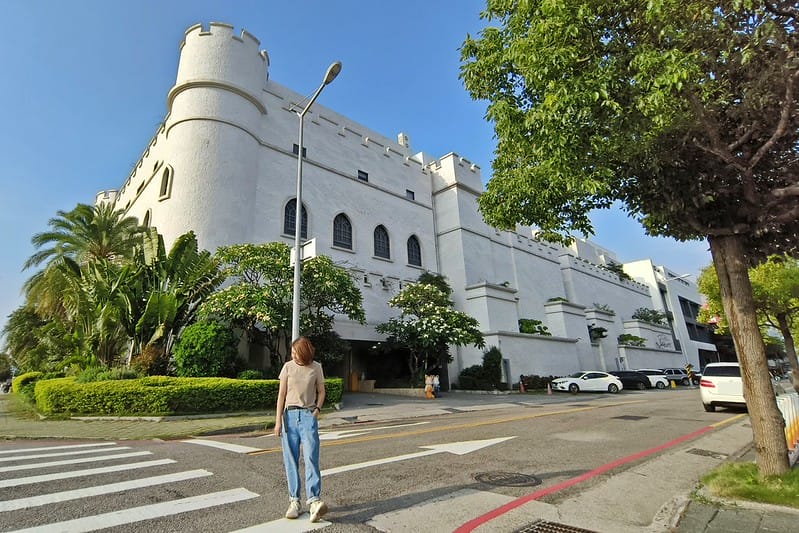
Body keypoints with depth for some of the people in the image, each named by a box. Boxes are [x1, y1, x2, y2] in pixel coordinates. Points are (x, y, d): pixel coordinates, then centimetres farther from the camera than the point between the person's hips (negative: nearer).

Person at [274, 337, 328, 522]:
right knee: (291, 460, 4)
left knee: (311, 457, -11)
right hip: (290, 415, 1)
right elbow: (281, 395, 4)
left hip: (308, 416, -1)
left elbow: (321, 391, 11)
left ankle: (314, 501, -13)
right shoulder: (288, 367, 1)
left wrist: (318, 408, -6)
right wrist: (278, 421, 1)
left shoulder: (316, 368, 1)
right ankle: (294, 501, 14)